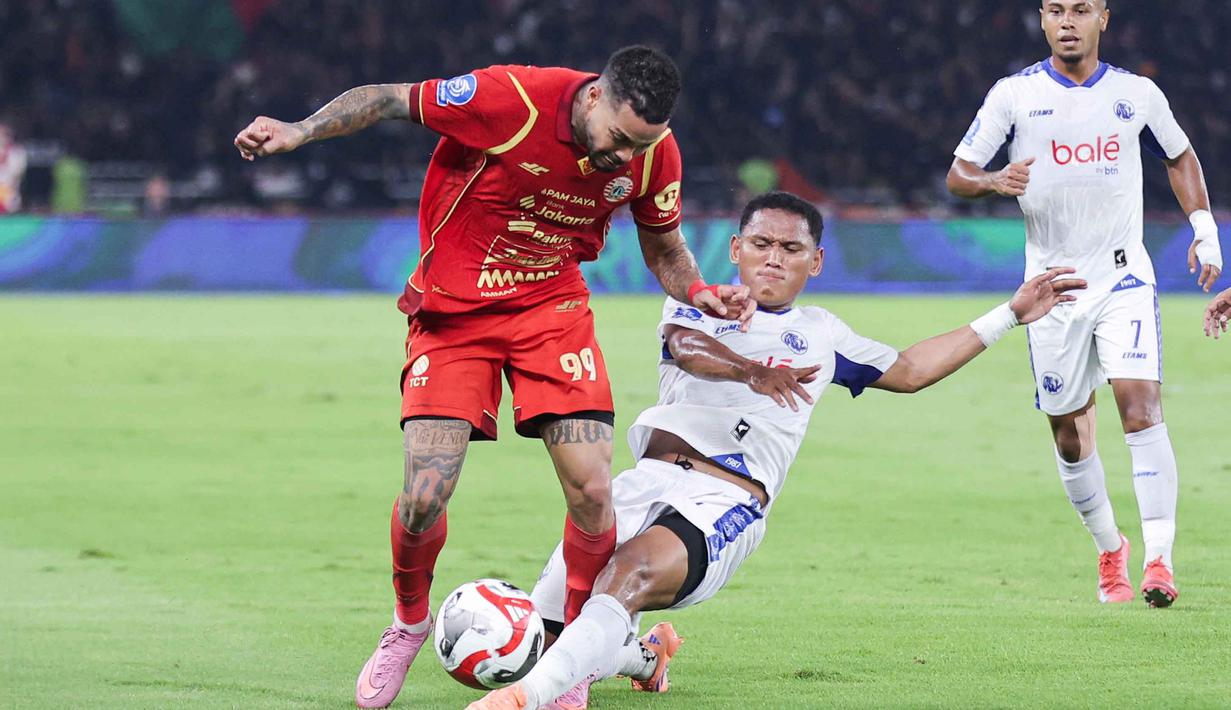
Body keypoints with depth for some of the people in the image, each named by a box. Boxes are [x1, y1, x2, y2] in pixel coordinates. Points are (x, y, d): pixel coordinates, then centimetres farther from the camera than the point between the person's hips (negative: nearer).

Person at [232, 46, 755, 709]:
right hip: (452, 307, -3)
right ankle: (409, 622, 20)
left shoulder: (654, 154, -11)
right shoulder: (509, 98, -25)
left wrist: (699, 293, -12)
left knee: (592, 489, -13)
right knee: (425, 494, -12)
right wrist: (297, 131, -21)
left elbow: (663, 245, 8)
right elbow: (389, 100, -12)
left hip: (552, 306, 3)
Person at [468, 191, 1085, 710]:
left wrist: (1010, 315, 38)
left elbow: (908, 370, 41)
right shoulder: (698, 302, 22)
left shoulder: (820, 333, 31)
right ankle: (637, 656, 16)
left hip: (727, 503, -1)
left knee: (638, 567, -34)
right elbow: (687, 345, -3)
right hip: (650, 477, 1)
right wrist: (754, 373, -24)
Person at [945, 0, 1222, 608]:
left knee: (1141, 404, -19)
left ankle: (1159, 559, -22)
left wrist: (1204, 229, 10)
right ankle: (1109, 550, 27)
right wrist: (995, 182, -22)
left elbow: (1180, 157, 21)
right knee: (1069, 435, 5)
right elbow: (957, 175, -1)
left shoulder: (1137, 95, 3)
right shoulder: (1014, 94, -1)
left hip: (1124, 277, -1)